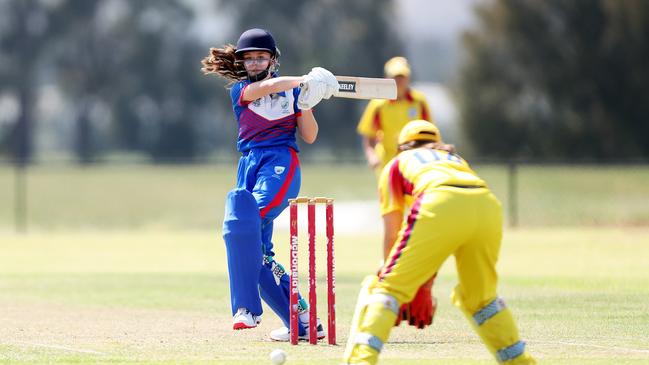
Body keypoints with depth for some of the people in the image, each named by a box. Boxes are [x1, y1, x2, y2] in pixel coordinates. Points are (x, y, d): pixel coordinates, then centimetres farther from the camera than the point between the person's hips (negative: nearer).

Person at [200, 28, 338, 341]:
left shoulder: (291, 90, 10)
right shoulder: (239, 90, 11)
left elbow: (309, 137, 7)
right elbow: (267, 87, -12)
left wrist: (306, 102, -7)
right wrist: (305, 81, -19)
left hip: (282, 163, -4)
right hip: (250, 165, 4)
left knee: (244, 219, -28)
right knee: (256, 250, -5)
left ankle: (247, 308, -31)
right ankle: (302, 322, 3)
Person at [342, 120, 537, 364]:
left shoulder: (396, 164, 31)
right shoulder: (455, 158, 41)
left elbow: (392, 234, 24)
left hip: (441, 206, -4)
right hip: (488, 205, 4)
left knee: (387, 287, 2)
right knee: (479, 297, 25)